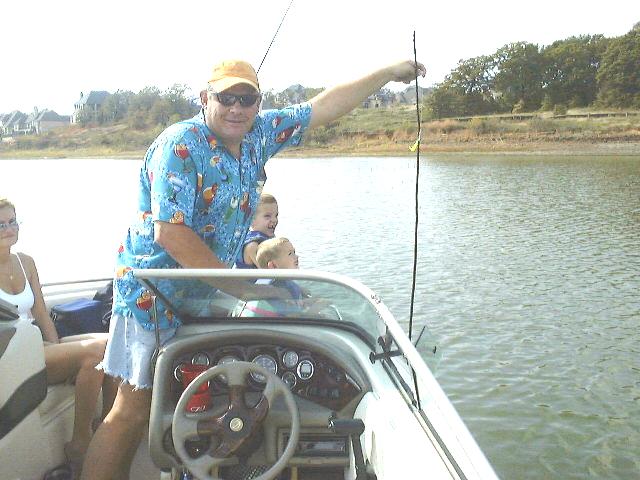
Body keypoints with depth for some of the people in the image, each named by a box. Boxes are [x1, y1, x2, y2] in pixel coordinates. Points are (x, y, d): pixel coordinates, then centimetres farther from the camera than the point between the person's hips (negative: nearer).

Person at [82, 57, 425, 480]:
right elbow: (169, 232, -23)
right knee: (133, 411, -4)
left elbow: (323, 108, 9)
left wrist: (389, 73, 10)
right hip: (154, 293, -7)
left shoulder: (259, 133, 3)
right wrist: (240, 287, -21)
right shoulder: (181, 144, -17)